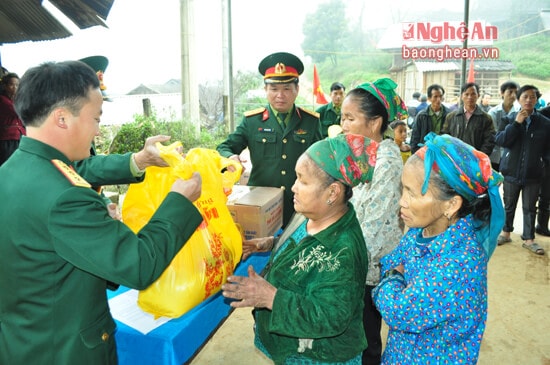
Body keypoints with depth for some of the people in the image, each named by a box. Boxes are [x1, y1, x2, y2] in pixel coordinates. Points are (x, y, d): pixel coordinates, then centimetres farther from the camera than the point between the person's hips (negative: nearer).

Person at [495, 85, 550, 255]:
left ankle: (529, 239, 18)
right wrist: (516, 123, -18)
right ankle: (506, 233, 30)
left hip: (533, 174, 0)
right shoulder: (509, 119, 2)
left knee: (530, 208, 7)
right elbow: (500, 140, -12)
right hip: (511, 171, 0)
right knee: (509, 205, 14)